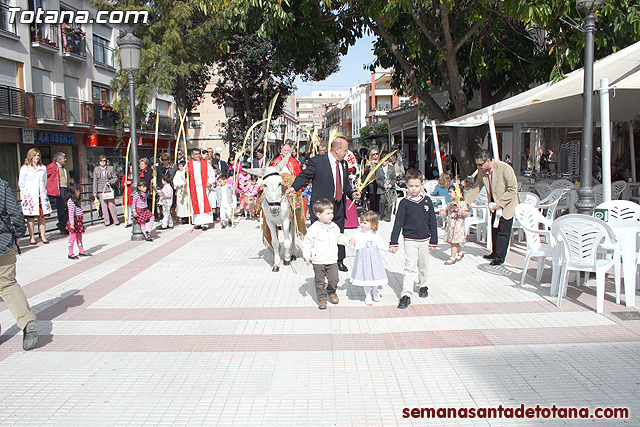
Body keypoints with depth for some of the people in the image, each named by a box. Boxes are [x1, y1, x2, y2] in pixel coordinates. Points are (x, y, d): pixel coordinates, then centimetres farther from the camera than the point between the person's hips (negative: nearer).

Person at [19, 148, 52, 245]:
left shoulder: (43, 168, 12)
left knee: (42, 216, 2)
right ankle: (32, 237, 4)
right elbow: (21, 183, 4)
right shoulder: (24, 168, 2)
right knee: (31, 217, -2)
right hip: (30, 196, -3)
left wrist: (44, 192, 12)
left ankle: (43, 236, 7)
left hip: (41, 196, 3)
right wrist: (24, 195, 1)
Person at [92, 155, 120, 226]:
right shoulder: (96, 169, 8)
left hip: (109, 189, -1)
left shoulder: (110, 168, 6)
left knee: (112, 205, -4)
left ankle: (116, 220, 6)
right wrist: (95, 192, 3)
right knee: (104, 206, 0)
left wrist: (110, 182, -9)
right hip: (101, 190, 1)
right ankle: (107, 221, 8)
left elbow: (115, 178, 9)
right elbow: (95, 181, 7)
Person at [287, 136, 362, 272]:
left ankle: (339, 261, 30)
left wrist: (352, 193, 3)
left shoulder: (343, 163, 10)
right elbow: (305, 175, -11)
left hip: (339, 206, 6)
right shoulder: (317, 161, -10)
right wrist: (294, 188, -26)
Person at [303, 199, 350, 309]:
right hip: (318, 261, -3)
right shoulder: (314, 229, -11)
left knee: (334, 280, 5)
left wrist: (348, 240, 4)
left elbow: (339, 238, 19)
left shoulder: (334, 227, 4)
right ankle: (322, 298, 23)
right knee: (319, 282, 6)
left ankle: (332, 292, 34)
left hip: (332, 260, 4)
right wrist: (307, 256, -13)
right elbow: (307, 244, -6)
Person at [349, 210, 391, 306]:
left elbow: (381, 244, 13)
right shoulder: (359, 235, -6)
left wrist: (389, 248, 3)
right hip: (363, 258, -2)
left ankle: (374, 291, 36)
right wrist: (352, 244, -29)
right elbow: (355, 246, -8)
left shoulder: (376, 234, 1)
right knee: (366, 276, 3)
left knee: (375, 275, 8)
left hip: (374, 258, 2)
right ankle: (367, 295, 22)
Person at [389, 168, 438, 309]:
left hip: (425, 239, 3)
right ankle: (406, 294, -8)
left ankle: (423, 285, 39)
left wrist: (433, 240, 5)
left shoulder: (427, 201, 0)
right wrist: (393, 242, -11)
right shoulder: (404, 203, -7)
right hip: (410, 240, -3)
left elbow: (433, 222, 5)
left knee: (423, 265, 16)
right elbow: (398, 223, -7)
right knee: (410, 267, -8)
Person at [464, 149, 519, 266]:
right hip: (495, 204, 6)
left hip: (507, 203, -6)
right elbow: (477, 186, 5)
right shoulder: (481, 170, -7)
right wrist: (465, 202, -2)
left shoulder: (505, 168, -26)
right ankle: (494, 253, 29)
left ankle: (500, 257, 6)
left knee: (503, 230, -3)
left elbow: (513, 189, -20)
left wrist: (500, 203, -22)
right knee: (494, 229, 14)